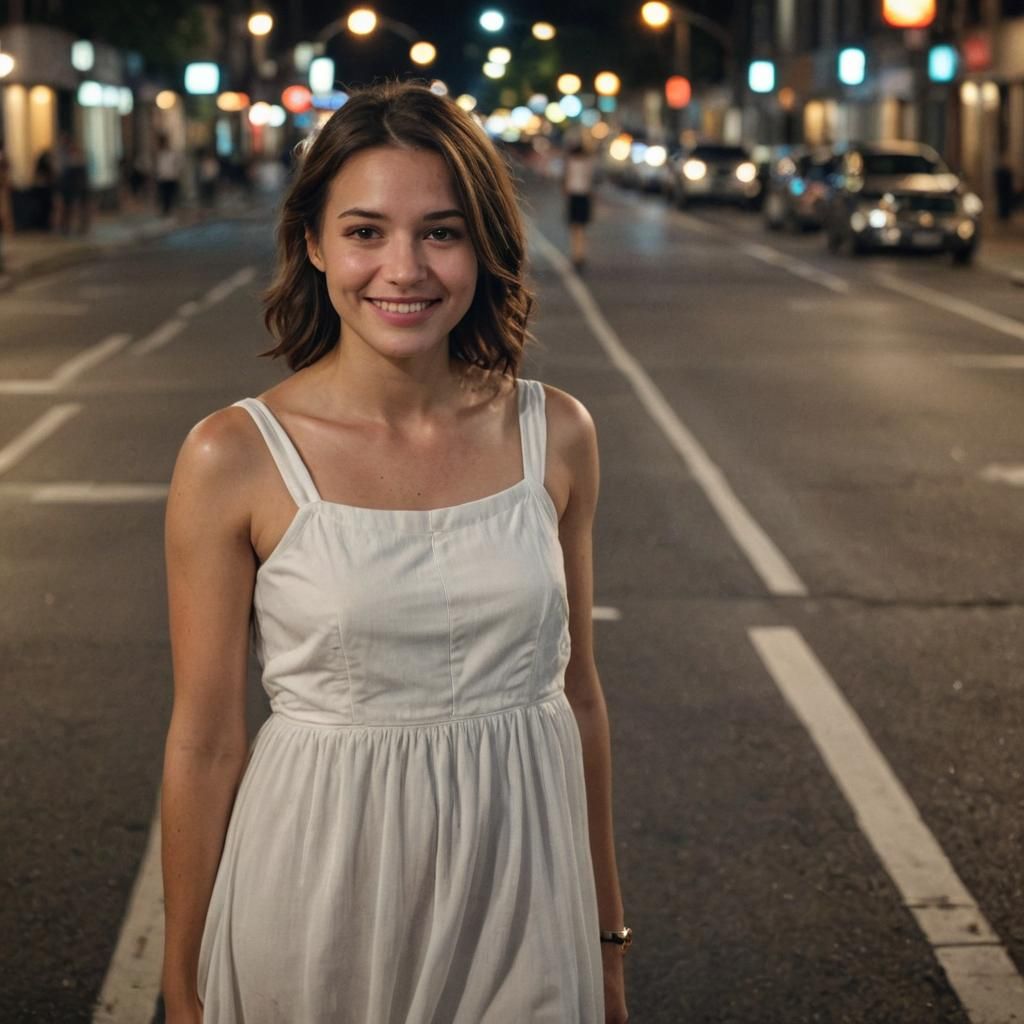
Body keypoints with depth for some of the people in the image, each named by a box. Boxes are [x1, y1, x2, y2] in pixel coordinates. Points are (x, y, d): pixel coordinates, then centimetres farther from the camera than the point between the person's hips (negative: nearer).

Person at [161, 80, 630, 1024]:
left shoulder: (555, 435, -2)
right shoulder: (234, 458, -11)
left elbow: (576, 694, 7)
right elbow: (204, 743, -6)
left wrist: (607, 935, 12)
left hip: (523, 897, 2)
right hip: (325, 904, -2)